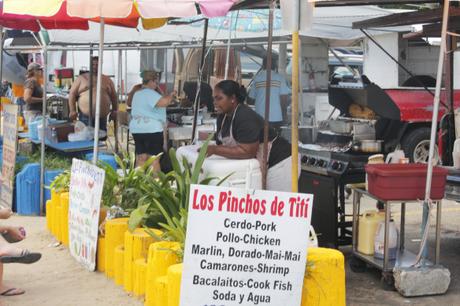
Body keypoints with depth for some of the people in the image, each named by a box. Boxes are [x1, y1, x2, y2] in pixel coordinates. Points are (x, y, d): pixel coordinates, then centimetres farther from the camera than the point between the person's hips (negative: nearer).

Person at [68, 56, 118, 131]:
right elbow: (72, 94, 5)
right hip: (85, 116, -2)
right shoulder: (81, 78, 8)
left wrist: (114, 110, 10)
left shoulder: (107, 80, 15)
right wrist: (72, 110, -3)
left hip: (102, 117, 2)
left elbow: (113, 96, 19)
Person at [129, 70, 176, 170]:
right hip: (151, 130, -8)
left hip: (136, 129, 8)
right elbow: (164, 102, -26)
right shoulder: (150, 93, -13)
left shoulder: (137, 94, 16)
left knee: (141, 158, 7)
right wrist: (171, 95, -7)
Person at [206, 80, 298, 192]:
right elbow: (222, 144, 6)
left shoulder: (245, 117, -24)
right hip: (261, 166, 10)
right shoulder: (223, 117, 4)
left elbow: (247, 151, -29)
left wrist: (214, 150, -27)